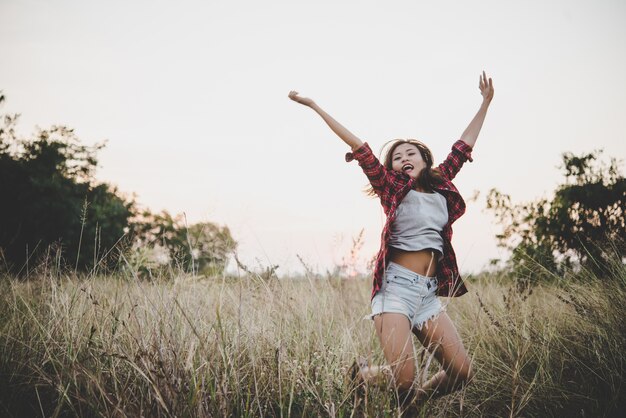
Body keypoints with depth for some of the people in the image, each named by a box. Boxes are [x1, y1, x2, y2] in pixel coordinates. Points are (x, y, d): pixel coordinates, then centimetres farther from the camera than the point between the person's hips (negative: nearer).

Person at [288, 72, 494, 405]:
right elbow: (358, 146, 1)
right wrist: (315, 106, -1)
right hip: (397, 286, -5)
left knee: (462, 372, -6)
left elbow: (464, 146, 25)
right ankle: (364, 376, 16)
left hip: (429, 293, 5)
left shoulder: (441, 186, 16)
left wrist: (485, 102, 31)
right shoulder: (392, 187, 5)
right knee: (403, 380, -17)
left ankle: (413, 401, 19)